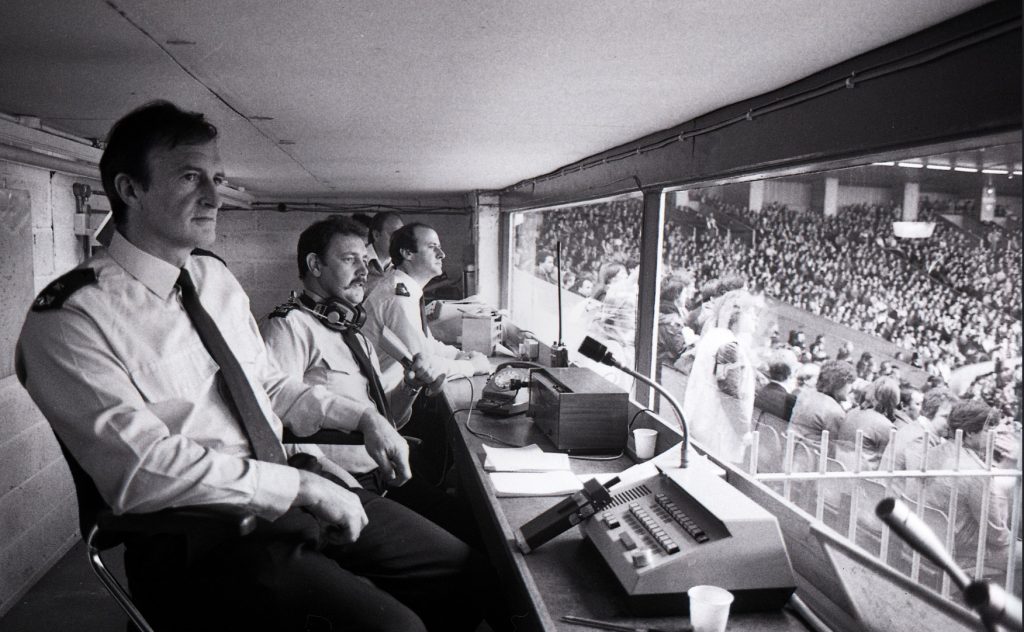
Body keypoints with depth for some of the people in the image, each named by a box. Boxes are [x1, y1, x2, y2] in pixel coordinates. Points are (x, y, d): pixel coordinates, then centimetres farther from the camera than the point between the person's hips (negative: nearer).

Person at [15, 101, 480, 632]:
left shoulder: (215, 276, 12)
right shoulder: (70, 317, -13)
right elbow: (143, 468, -22)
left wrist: (362, 417, 7)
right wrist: (299, 484, -22)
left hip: (288, 494, 8)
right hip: (199, 542, -7)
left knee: (461, 568, 0)